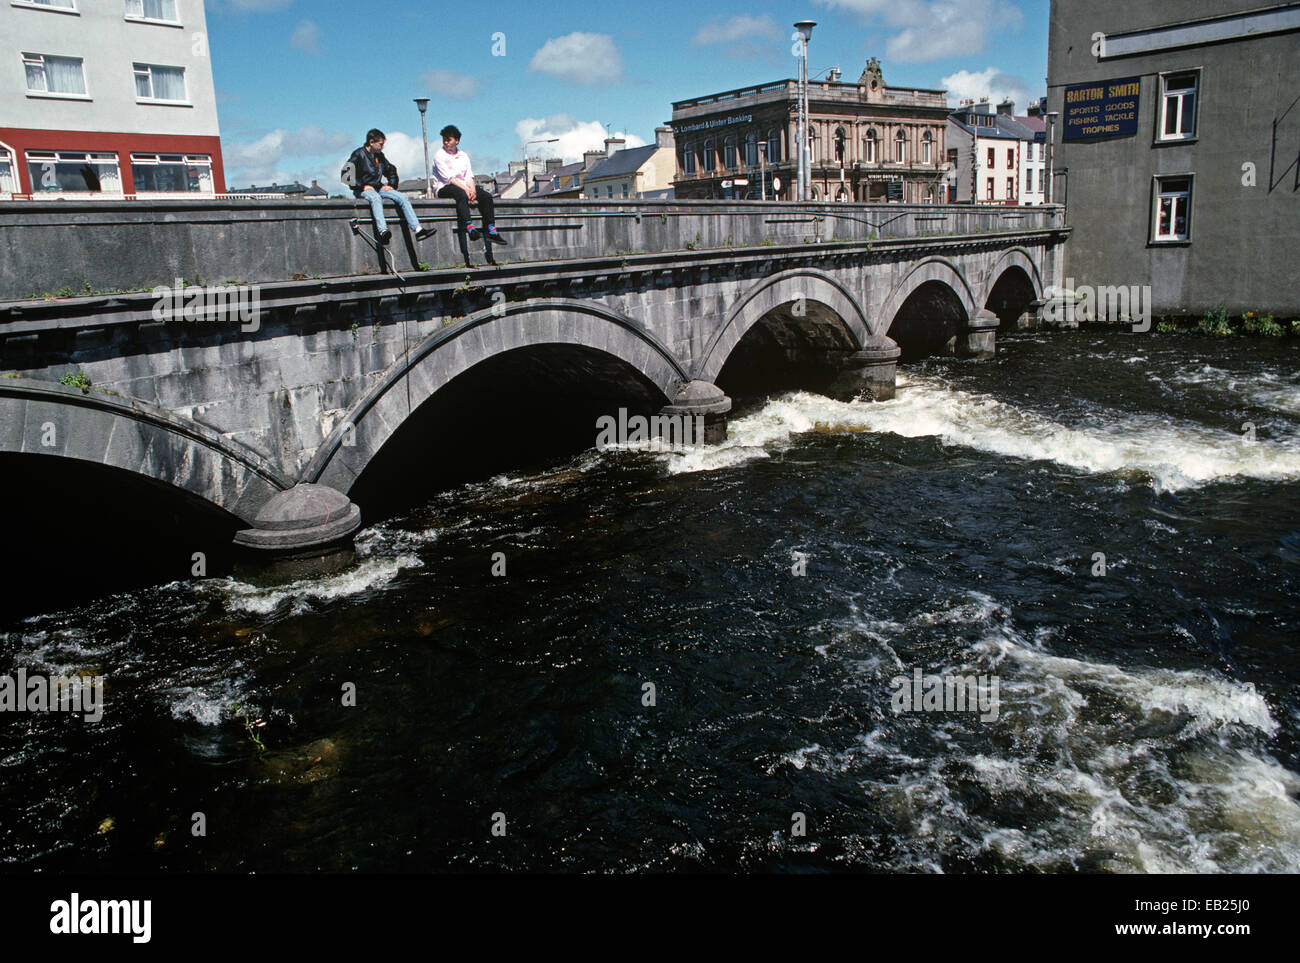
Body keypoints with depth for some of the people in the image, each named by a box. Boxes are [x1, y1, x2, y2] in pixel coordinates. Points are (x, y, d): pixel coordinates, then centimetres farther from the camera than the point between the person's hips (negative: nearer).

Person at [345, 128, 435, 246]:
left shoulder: (380, 156, 17)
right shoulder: (359, 154, -2)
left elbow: (391, 171, 31)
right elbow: (346, 173, -10)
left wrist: (391, 185, 13)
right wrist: (362, 186, -14)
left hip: (379, 188, 6)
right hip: (363, 190, -6)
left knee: (402, 197, -16)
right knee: (376, 198, -40)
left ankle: (418, 229, -26)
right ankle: (383, 232, -61)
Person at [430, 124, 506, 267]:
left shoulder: (463, 156, 18)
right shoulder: (439, 155, 0)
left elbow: (469, 175, 8)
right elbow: (448, 177, -12)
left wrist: (472, 189, -13)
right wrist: (465, 189, -21)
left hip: (463, 187, 6)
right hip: (443, 189, -6)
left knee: (486, 196, -16)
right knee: (461, 194, -39)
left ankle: (491, 232, -24)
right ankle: (469, 227, -53)